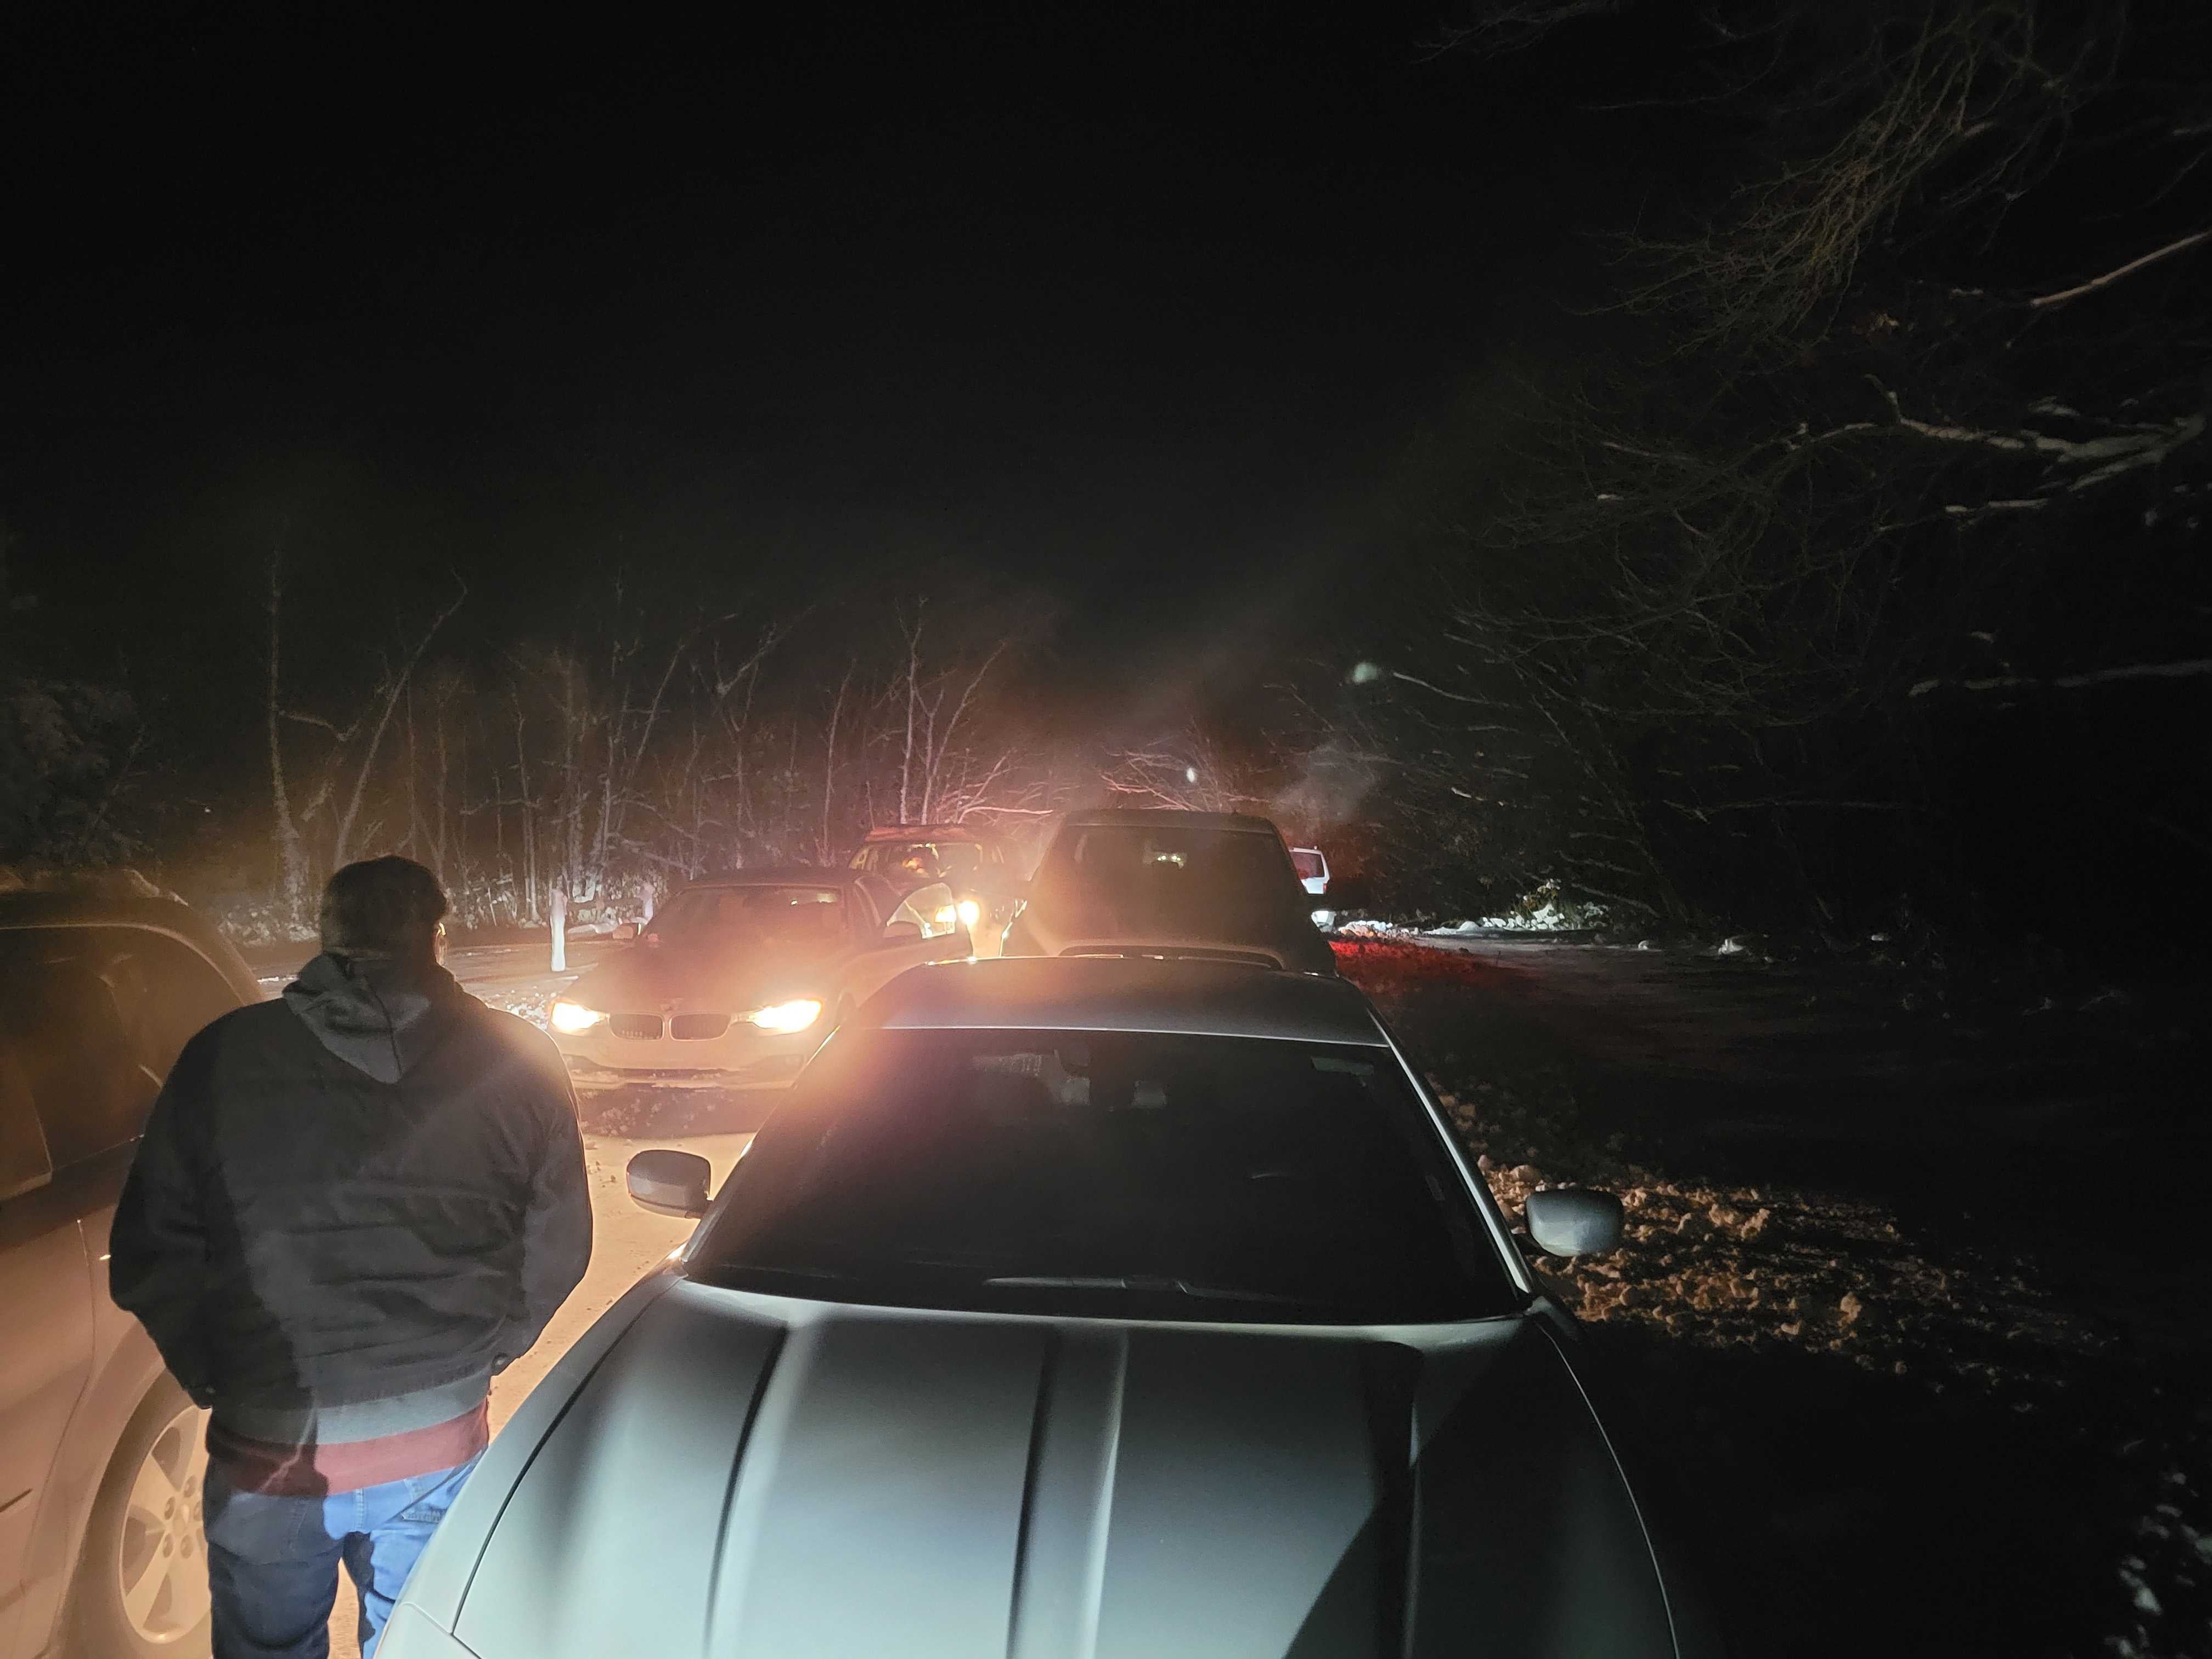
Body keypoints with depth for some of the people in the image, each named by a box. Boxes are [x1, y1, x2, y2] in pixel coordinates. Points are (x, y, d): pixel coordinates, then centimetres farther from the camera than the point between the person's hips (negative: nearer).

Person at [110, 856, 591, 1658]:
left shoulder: (223, 1057, -7)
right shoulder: (517, 1061, -7)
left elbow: (150, 1257, -2)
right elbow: (557, 1247, -1)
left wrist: (213, 1378, 13)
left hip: (268, 1450, 0)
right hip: (438, 1442, 0)